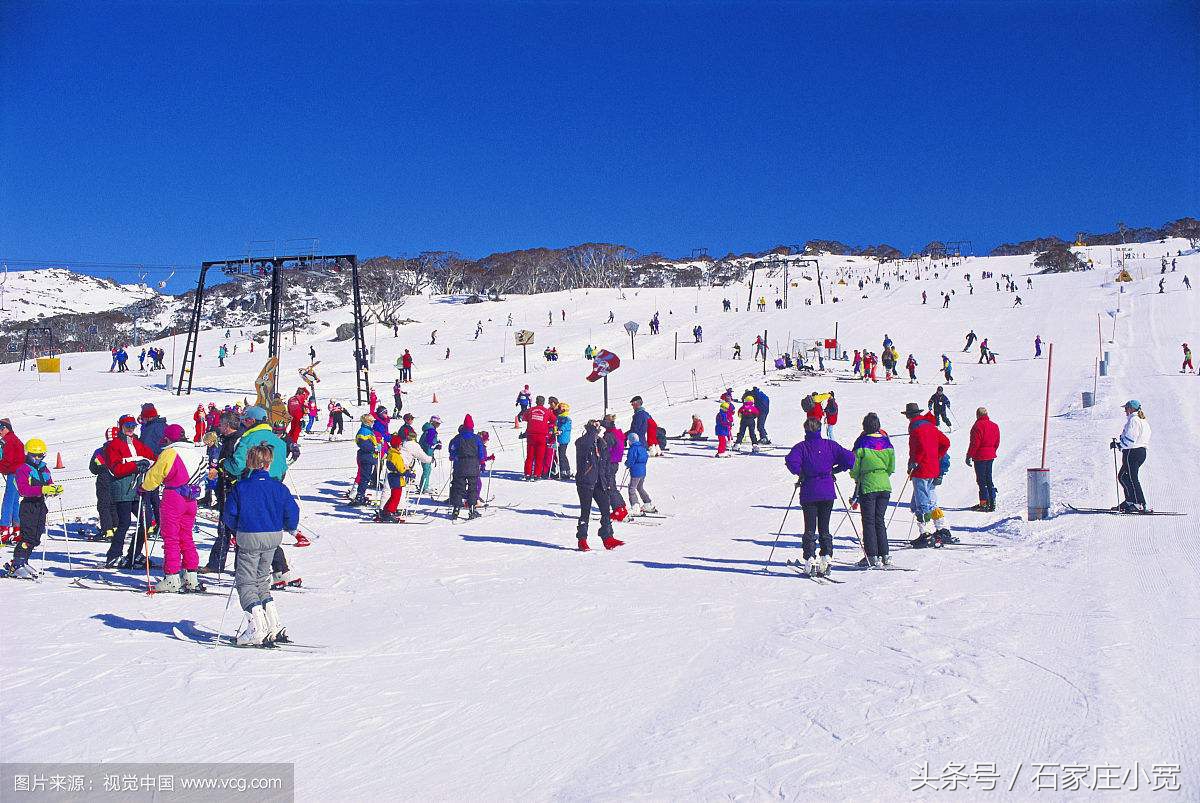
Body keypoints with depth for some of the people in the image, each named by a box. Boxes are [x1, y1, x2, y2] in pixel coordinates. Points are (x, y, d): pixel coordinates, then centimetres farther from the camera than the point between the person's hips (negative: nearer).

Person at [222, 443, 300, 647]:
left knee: (246, 583, 3)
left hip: (249, 539, -4)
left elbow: (230, 515, -4)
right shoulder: (279, 487, -2)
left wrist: (236, 530, 17)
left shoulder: (241, 487, -8)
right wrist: (290, 528, 21)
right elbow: (292, 510, 0)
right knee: (262, 581, 19)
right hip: (273, 539, 4)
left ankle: (258, 628, -12)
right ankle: (275, 626, 16)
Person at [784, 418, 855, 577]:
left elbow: (791, 461, -21)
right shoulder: (830, 445, 3)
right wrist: (834, 470, 8)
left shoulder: (801, 447, -2)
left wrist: (800, 473, -5)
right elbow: (849, 458, -4)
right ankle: (826, 557, 1)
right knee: (824, 528, 12)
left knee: (810, 529, 4)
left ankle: (810, 560, -4)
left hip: (809, 493, -2)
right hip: (828, 492, 2)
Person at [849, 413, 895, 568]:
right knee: (880, 520, 13)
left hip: (868, 486, -4)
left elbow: (854, 469, -4)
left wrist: (856, 478, 16)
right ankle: (884, 555, 11)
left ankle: (872, 556, 1)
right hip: (885, 485, 4)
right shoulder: (886, 441, 4)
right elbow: (892, 467, 9)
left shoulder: (862, 442, -9)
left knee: (868, 522, 3)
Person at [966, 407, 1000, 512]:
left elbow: (974, 443, -16)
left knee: (981, 480, -3)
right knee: (988, 479, 15)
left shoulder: (978, 425, -14)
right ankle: (992, 501, 14)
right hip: (990, 456, 8)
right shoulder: (994, 426, 10)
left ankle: (984, 503, -5)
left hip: (980, 456, -8)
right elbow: (997, 443, 14)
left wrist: (969, 456, -10)